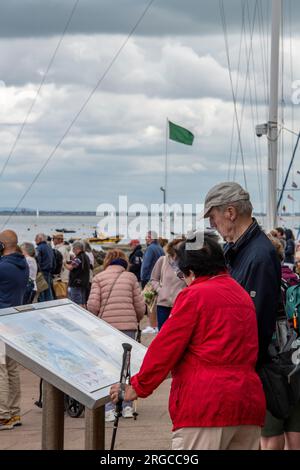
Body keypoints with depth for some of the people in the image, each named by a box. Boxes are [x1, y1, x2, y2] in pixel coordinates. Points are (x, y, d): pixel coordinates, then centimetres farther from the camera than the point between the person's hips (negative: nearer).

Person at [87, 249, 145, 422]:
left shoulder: (99, 278, 6)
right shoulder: (131, 277, 9)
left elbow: (92, 305, -3)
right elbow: (140, 306, 5)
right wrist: (136, 320, 24)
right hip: (128, 326, 1)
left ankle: (109, 409, 2)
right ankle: (127, 406, 13)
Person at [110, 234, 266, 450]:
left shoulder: (194, 295, -4)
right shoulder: (243, 296, 18)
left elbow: (166, 347, -4)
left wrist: (138, 387, 7)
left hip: (207, 405, -7)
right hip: (249, 405, 8)